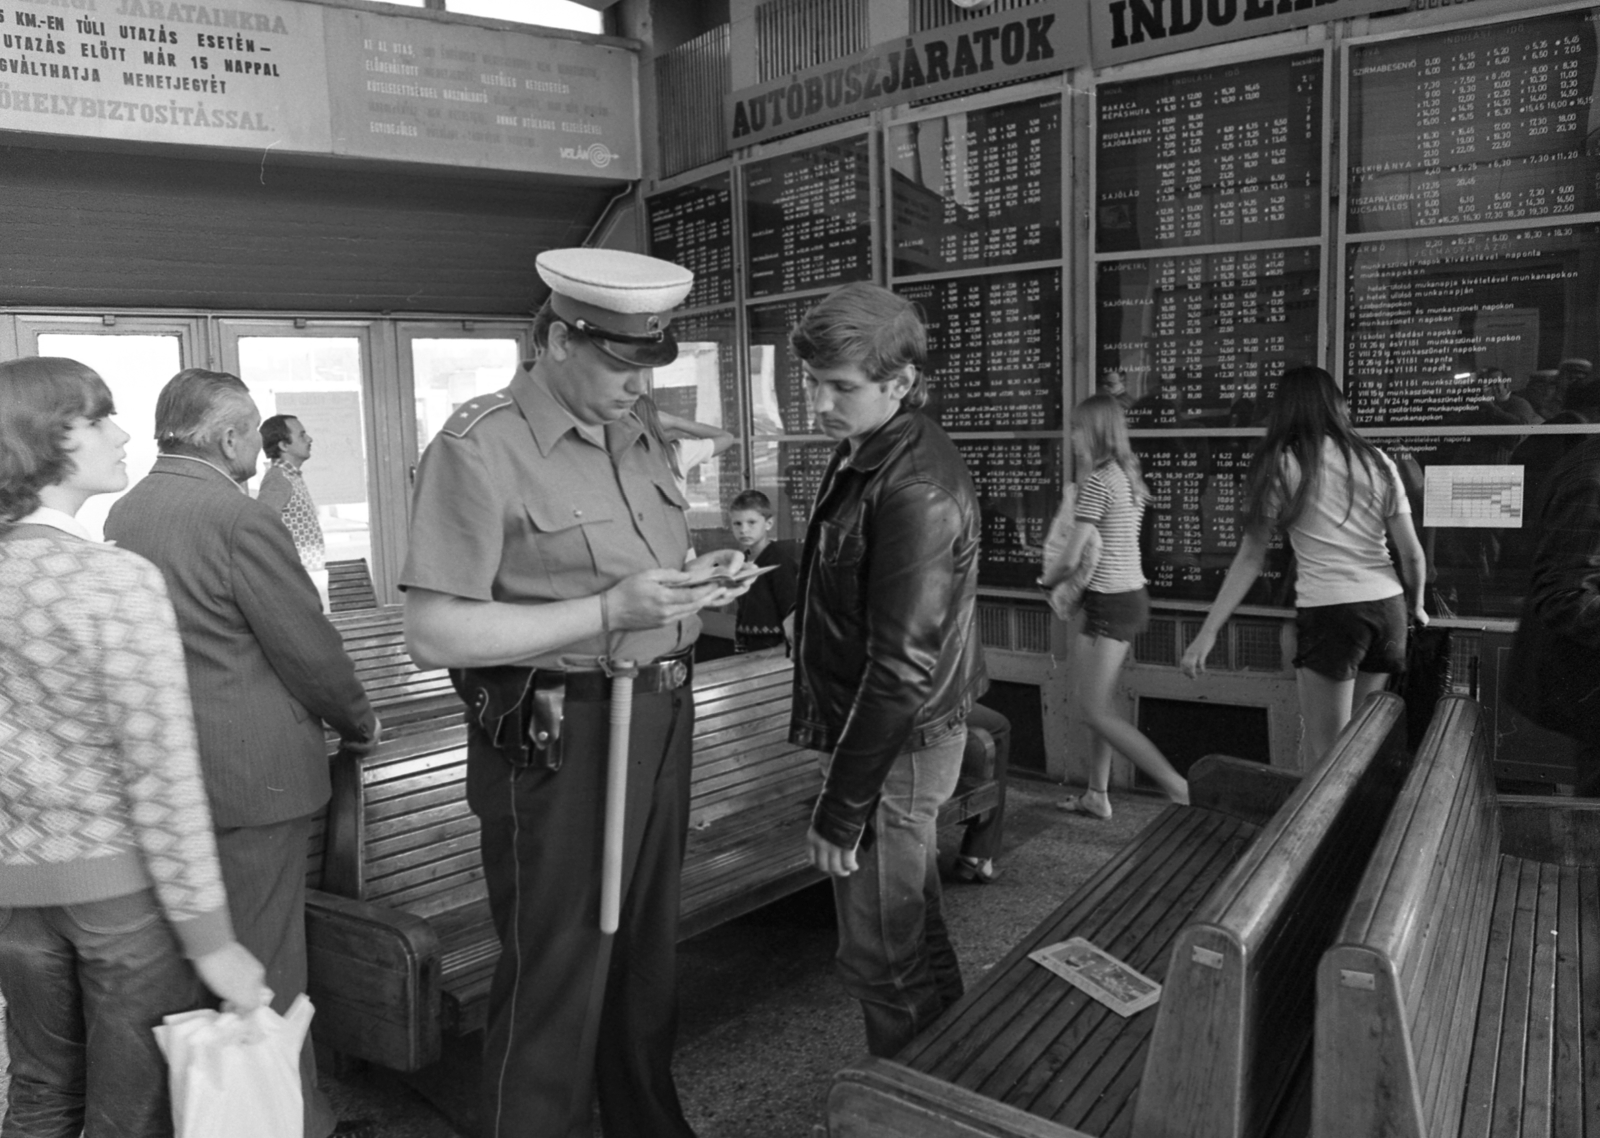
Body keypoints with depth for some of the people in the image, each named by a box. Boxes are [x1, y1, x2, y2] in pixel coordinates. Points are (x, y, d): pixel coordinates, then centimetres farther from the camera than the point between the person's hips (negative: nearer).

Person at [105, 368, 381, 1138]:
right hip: (251, 775, -9)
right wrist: (358, 721, 0)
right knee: (267, 966, 4)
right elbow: (309, 646, -16)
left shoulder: (123, 513, 7)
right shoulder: (241, 518, -19)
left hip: (160, 769, 9)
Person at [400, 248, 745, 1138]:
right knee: (557, 979, 5)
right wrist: (611, 611, -24)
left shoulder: (638, 439, 11)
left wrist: (698, 582, 0)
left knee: (648, 954, 20)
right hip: (559, 741, -7)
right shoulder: (480, 448, -13)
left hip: (661, 725, 8)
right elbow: (435, 634, -18)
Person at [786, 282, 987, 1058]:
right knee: (915, 931, 23)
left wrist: (840, 810, -21)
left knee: (882, 962, 5)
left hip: (895, 749, -10)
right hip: (870, 726, 10)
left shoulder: (916, 488, -24)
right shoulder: (863, 453, 7)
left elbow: (902, 668, -25)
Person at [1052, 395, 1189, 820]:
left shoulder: (1098, 480, -17)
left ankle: (1179, 788, -6)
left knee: (1096, 711, -5)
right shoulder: (1128, 475, 11)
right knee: (1098, 703, 16)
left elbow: (1072, 557, -16)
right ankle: (1097, 795, 24)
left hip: (1110, 603, -9)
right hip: (1131, 594, 9)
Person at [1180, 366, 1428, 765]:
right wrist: (1416, 607, 30)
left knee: (1324, 756, 0)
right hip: (1388, 605, 5)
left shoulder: (1280, 464, 1)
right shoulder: (1376, 462, 11)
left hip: (1328, 609, -5)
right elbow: (1412, 554, 11)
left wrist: (1208, 633, -2)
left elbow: (1251, 556, -3)